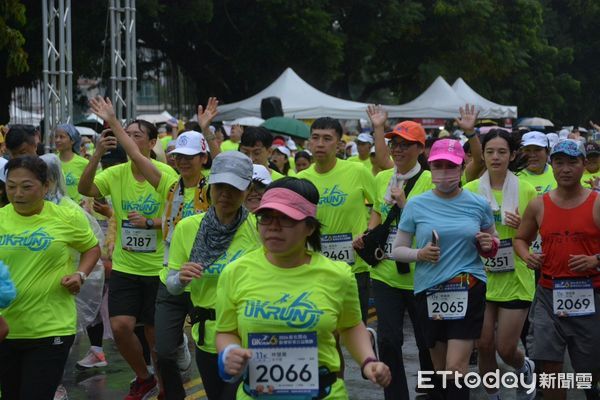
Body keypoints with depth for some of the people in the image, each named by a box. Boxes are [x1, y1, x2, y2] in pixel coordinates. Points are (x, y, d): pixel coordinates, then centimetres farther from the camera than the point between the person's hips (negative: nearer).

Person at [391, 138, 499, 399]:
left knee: (456, 368, -10)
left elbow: (493, 240, 17)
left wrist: (489, 245, -6)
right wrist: (419, 254, -14)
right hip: (429, 291, 2)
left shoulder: (478, 204, 1)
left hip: (469, 291, -2)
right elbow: (397, 250, 6)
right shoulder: (416, 205, 0)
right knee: (439, 368, 12)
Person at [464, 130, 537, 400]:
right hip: (481, 277, 1)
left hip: (515, 279, -1)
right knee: (484, 346, 3)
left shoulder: (526, 191, -3)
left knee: (506, 349, -1)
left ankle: (526, 368, 34)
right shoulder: (470, 190, -1)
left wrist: (522, 227, -15)